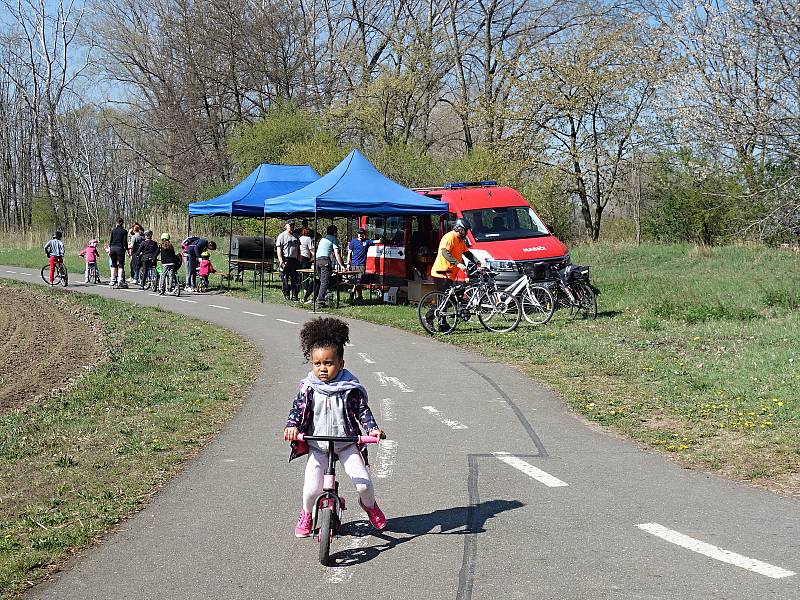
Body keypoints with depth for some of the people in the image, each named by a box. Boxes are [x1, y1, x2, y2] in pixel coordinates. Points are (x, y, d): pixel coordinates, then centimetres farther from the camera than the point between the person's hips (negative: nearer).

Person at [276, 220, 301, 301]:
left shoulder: (296, 236, 18)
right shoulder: (282, 236, 0)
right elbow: (279, 249, -7)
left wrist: (299, 260, 13)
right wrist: (281, 260, -16)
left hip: (294, 260, 5)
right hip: (285, 260, -5)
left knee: (296, 278, 1)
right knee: (285, 279, -2)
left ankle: (294, 295, 4)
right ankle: (286, 295, 4)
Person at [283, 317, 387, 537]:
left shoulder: (350, 388, -9)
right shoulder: (308, 388, -8)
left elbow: (362, 410, -7)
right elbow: (298, 409, -9)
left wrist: (373, 428, -22)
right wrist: (292, 426, -27)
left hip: (347, 443, 0)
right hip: (318, 446, 0)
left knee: (363, 482, -10)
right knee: (311, 488, -8)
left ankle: (370, 505, 26)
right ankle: (306, 514, 26)